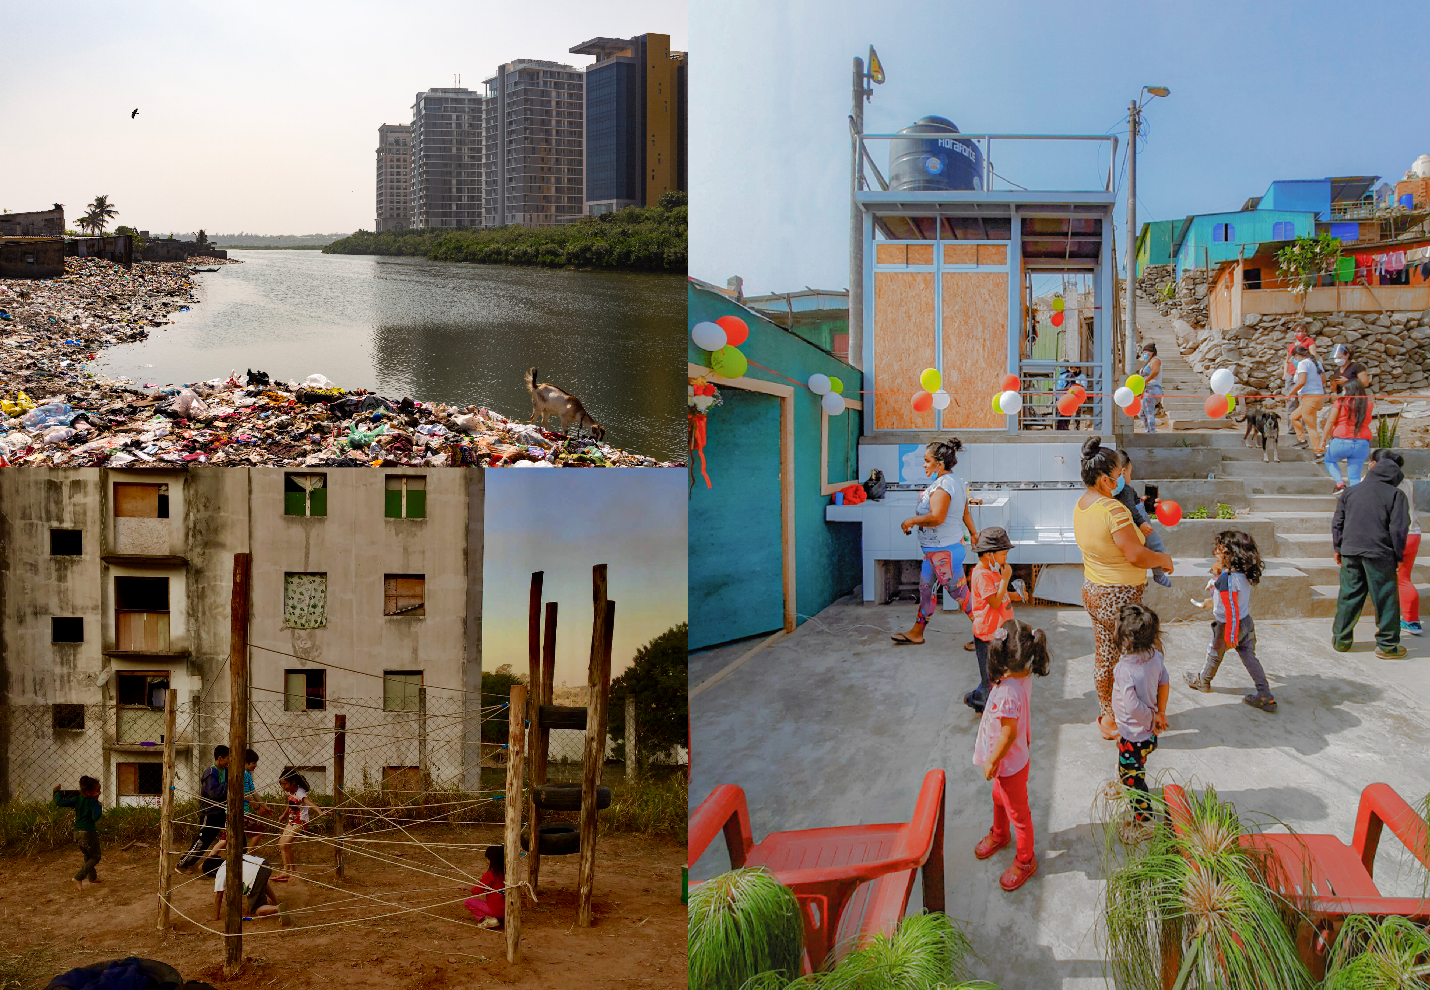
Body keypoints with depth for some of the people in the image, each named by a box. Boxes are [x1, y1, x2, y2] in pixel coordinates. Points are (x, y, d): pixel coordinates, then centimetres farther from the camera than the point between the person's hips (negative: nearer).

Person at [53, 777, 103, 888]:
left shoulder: (77, 799, 3)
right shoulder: (93, 801, -15)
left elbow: (60, 802, 0)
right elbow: (95, 817, -26)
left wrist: (57, 792, 15)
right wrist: (99, 807, -11)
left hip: (78, 833, 8)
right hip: (89, 833, -8)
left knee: (88, 856, 26)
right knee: (95, 857, 4)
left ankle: (92, 877, 41)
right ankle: (78, 878, -9)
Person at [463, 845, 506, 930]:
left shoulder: (489, 875, -16)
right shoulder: (506, 873, 2)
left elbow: (477, 891, -9)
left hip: (495, 909, -7)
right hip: (506, 909, 7)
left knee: (467, 902, 4)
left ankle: (488, 919, -6)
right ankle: (502, 918, 11)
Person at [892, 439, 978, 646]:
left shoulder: (942, 486, -23)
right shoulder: (957, 482, 11)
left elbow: (936, 517, -33)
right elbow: (965, 512, 23)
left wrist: (911, 521, -20)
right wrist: (973, 533, 34)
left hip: (944, 551, -11)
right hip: (936, 549, 11)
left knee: (959, 592, -2)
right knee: (926, 588, 17)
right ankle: (917, 633, 27)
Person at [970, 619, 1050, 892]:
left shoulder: (1008, 691, -39)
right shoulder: (1023, 677, -12)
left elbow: (1009, 733, -31)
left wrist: (991, 762, -17)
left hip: (1009, 763, -9)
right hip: (1010, 759, 9)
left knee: (1018, 812, 13)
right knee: (1000, 798, 32)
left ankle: (1025, 861, 34)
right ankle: (999, 835, 58)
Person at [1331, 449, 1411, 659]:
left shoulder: (1351, 492, 7)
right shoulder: (1396, 495, -4)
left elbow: (1337, 522, 10)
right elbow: (1398, 529, -8)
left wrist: (1338, 548, 20)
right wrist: (1399, 556, 1)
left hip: (1350, 553, 4)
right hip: (1380, 555, -4)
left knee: (1348, 596, 13)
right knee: (1386, 599, 5)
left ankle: (1341, 640, 20)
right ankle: (1387, 645, 8)